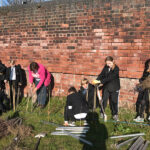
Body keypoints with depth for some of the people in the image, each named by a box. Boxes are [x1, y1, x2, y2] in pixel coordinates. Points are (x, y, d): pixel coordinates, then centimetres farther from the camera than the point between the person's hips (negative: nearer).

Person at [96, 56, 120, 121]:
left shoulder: (116, 69, -16)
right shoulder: (106, 67, 2)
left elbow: (110, 77, -24)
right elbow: (101, 75, 0)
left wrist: (102, 82, -30)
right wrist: (97, 80, -18)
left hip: (114, 88, -4)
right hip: (106, 87, 4)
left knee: (113, 101, 3)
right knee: (103, 100, 6)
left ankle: (115, 115, 18)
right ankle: (102, 113, 18)